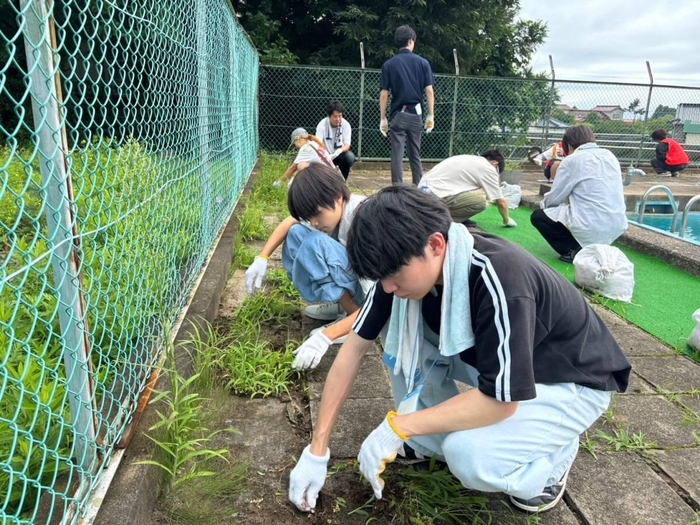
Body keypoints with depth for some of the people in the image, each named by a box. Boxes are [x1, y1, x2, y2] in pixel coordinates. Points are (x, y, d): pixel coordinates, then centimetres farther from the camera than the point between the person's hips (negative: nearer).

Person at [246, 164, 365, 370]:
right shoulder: (330, 209, -9)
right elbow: (288, 223, 9)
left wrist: (326, 337, -39)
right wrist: (261, 259, -4)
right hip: (354, 279, 8)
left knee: (315, 245, -28)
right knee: (296, 234, -4)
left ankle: (350, 315, -13)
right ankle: (341, 305, 2)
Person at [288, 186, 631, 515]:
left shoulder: (500, 281, -37)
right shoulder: (406, 265, -17)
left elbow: (500, 400, -31)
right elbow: (355, 347, -12)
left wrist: (396, 428, -26)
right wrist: (316, 451, -11)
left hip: (571, 382, -6)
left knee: (468, 454, -31)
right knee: (398, 324, -14)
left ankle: (552, 457, 2)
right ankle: (432, 439, 4)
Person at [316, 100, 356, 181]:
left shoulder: (346, 124, -14)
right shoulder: (322, 125, -18)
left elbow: (347, 145, -19)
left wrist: (339, 151, -43)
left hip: (340, 154, 0)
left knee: (350, 157, -30)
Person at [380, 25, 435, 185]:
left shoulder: (389, 64, 1)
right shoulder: (422, 62, 3)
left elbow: (384, 94, -2)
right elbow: (429, 91, 0)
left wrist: (383, 118, 3)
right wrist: (430, 115, 5)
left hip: (397, 114, -2)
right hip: (415, 114, 2)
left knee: (397, 155, -1)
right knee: (415, 154, 14)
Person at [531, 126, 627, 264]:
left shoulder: (572, 160, -4)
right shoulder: (610, 155, 14)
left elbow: (553, 199, 0)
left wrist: (543, 203, 23)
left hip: (590, 229, -7)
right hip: (617, 227, 7)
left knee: (537, 216, 13)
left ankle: (576, 251, 0)